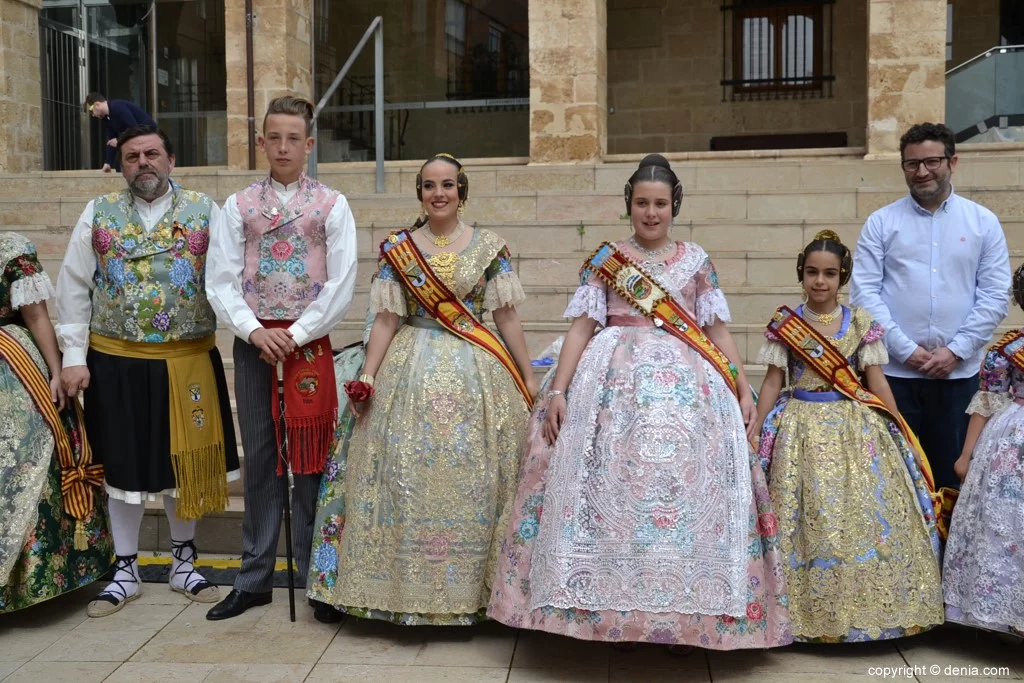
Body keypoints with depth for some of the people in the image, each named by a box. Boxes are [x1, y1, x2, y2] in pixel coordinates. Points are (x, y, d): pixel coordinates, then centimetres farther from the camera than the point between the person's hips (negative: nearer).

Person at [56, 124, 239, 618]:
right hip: (116, 362, 0)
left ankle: (183, 562, 28)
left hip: (188, 360, 0)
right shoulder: (99, 214, 4)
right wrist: (73, 357, -3)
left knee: (183, 460, 10)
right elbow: (73, 289, 4)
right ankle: (125, 570, 24)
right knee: (124, 463, 9)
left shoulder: (203, 211, 2)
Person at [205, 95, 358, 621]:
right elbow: (221, 281, 3)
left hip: (308, 342, -2)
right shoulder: (238, 207, 8)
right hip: (253, 342, 2)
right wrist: (255, 331, -11)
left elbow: (341, 284, -4)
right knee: (259, 458, 7)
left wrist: (296, 334, -11)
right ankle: (255, 579, 17)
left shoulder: (331, 206, 3)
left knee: (310, 457, 1)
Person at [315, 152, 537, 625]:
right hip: (411, 373, 0)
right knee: (408, 477, -1)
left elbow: (507, 316, 5)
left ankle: (470, 589, 14)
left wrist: (528, 379, 3)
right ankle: (410, 589, 12)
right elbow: (387, 319, 4)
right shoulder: (397, 248, 6)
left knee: (472, 479, 0)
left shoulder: (489, 247, 5)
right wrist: (366, 378, -3)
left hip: (477, 375, 0)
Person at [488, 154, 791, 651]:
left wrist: (743, 390, 3)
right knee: (612, 488, -5)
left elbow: (719, 331, 11)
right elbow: (581, 328, 2)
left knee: (685, 488, -4)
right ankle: (615, 610, 7)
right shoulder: (604, 260, 8)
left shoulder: (696, 261, 12)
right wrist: (557, 390, -7)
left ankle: (687, 613, 7)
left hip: (686, 387, 1)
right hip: (614, 384, -1)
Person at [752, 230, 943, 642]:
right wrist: (755, 430, -1)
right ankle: (809, 610, 11)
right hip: (803, 428, -1)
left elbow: (876, 381, 5)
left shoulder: (861, 323, 2)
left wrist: (901, 433, 4)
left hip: (856, 427, 1)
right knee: (809, 515, -1)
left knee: (865, 511, 0)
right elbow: (773, 382, 3)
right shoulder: (784, 323, 0)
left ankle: (867, 607, 14)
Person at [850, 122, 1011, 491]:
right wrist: (906, 350, -10)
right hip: (894, 372, -1)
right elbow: (864, 293, -3)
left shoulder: (983, 222, 7)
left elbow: (995, 296, 2)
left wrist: (956, 351, -8)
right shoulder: (881, 222, 4)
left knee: (953, 474, 8)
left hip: (959, 373, 1)